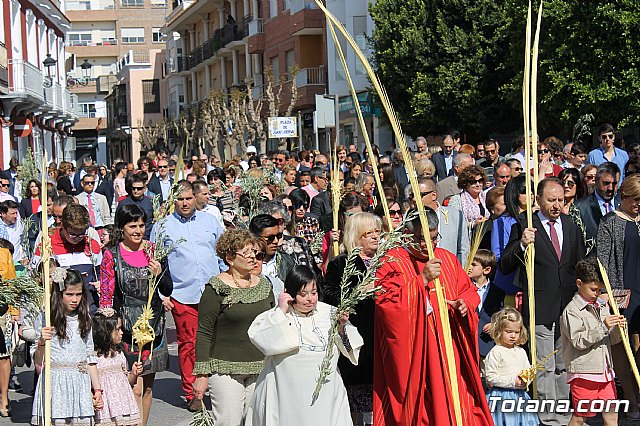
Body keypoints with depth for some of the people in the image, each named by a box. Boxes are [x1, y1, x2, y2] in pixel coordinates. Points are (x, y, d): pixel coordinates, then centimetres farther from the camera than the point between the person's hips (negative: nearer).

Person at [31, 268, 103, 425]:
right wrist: (42, 342, -19)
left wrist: (97, 389, 13)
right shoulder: (44, 319, -2)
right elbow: (38, 362, -1)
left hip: (80, 386, 3)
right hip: (54, 384, -3)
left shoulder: (84, 319, 11)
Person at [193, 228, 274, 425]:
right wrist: (201, 373, -10)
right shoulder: (216, 289, -7)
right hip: (226, 370, -5)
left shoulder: (264, 285, 11)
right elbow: (204, 333, -7)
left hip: (260, 370, 5)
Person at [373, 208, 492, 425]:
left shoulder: (447, 259, 13)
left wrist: (464, 303, -3)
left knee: (451, 403, 3)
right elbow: (386, 301, -15)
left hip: (448, 348, 5)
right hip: (412, 354, -4)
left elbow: (469, 291, 21)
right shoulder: (392, 261, -3)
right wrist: (422, 279, -19)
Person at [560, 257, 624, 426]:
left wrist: (618, 329, -5)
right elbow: (579, 341, -19)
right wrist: (603, 327, -22)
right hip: (583, 372, -7)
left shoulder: (602, 306, 12)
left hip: (605, 371, 7)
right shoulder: (571, 311, -10)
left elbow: (610, 340, 16)